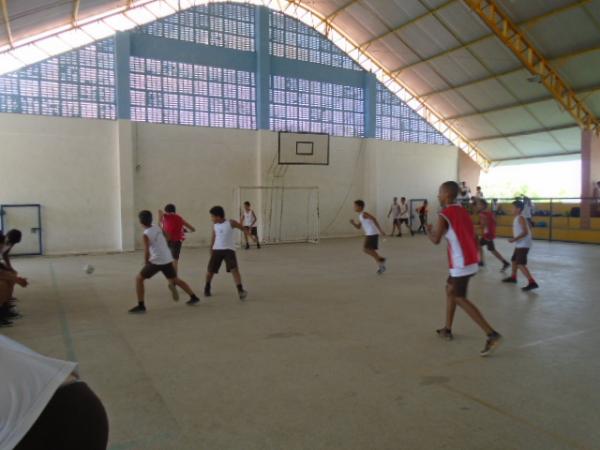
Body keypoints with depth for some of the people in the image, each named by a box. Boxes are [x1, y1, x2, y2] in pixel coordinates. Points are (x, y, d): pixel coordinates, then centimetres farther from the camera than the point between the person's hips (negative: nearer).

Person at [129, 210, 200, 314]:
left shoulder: (146, 234, -14)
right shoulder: (157, 228, 5)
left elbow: (147, 252, -15)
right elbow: (166, 239, 18)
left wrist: (146, 263, -3)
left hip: (156, 261, -7)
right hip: (167, 259, 7)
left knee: (139, 279, 5)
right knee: (175, 280, 22)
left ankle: (141, 306, 1)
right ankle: (194, 297, 26)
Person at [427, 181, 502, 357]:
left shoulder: (444, 215, -12)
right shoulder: (463, 211, 12)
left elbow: (436, 240, -12)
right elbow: (473, 236, 14)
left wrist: (429, 230, 8)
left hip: (461, 264, -9)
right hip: (470, 260, 9)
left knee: (460, 299, -2)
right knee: (450, 289, 21)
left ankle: (492, 335, -7)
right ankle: (447, 330, 28)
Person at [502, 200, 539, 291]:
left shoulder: (520, 218, -16)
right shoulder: (518, 218, 13)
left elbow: (525, 232, -23)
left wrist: (515, 239, -28)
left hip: (523, 244, -11)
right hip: (520, 244, 11)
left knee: (521, 264, -16)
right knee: (514, 260, 24)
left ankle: (532, 283, -19)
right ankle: (513, 277, 42)